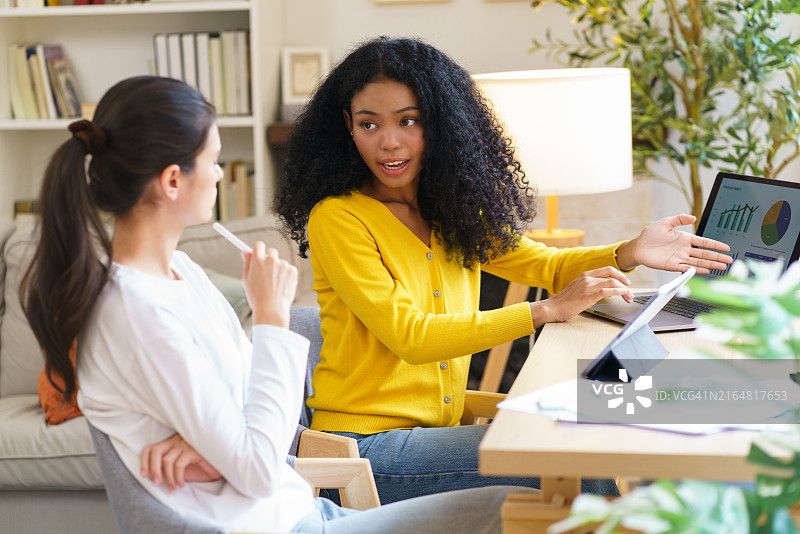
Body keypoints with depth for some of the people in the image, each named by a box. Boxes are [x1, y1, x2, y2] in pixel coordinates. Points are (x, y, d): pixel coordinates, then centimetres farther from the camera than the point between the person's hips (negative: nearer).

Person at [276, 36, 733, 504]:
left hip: (437, 430, 7)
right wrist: (548, 311, -21)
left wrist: (630, 254, -4)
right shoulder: (336, 219, -13)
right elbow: (409, 336, -19)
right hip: (364, 444, -7)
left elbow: (539, 264, 17)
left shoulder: (452, 209, 9)